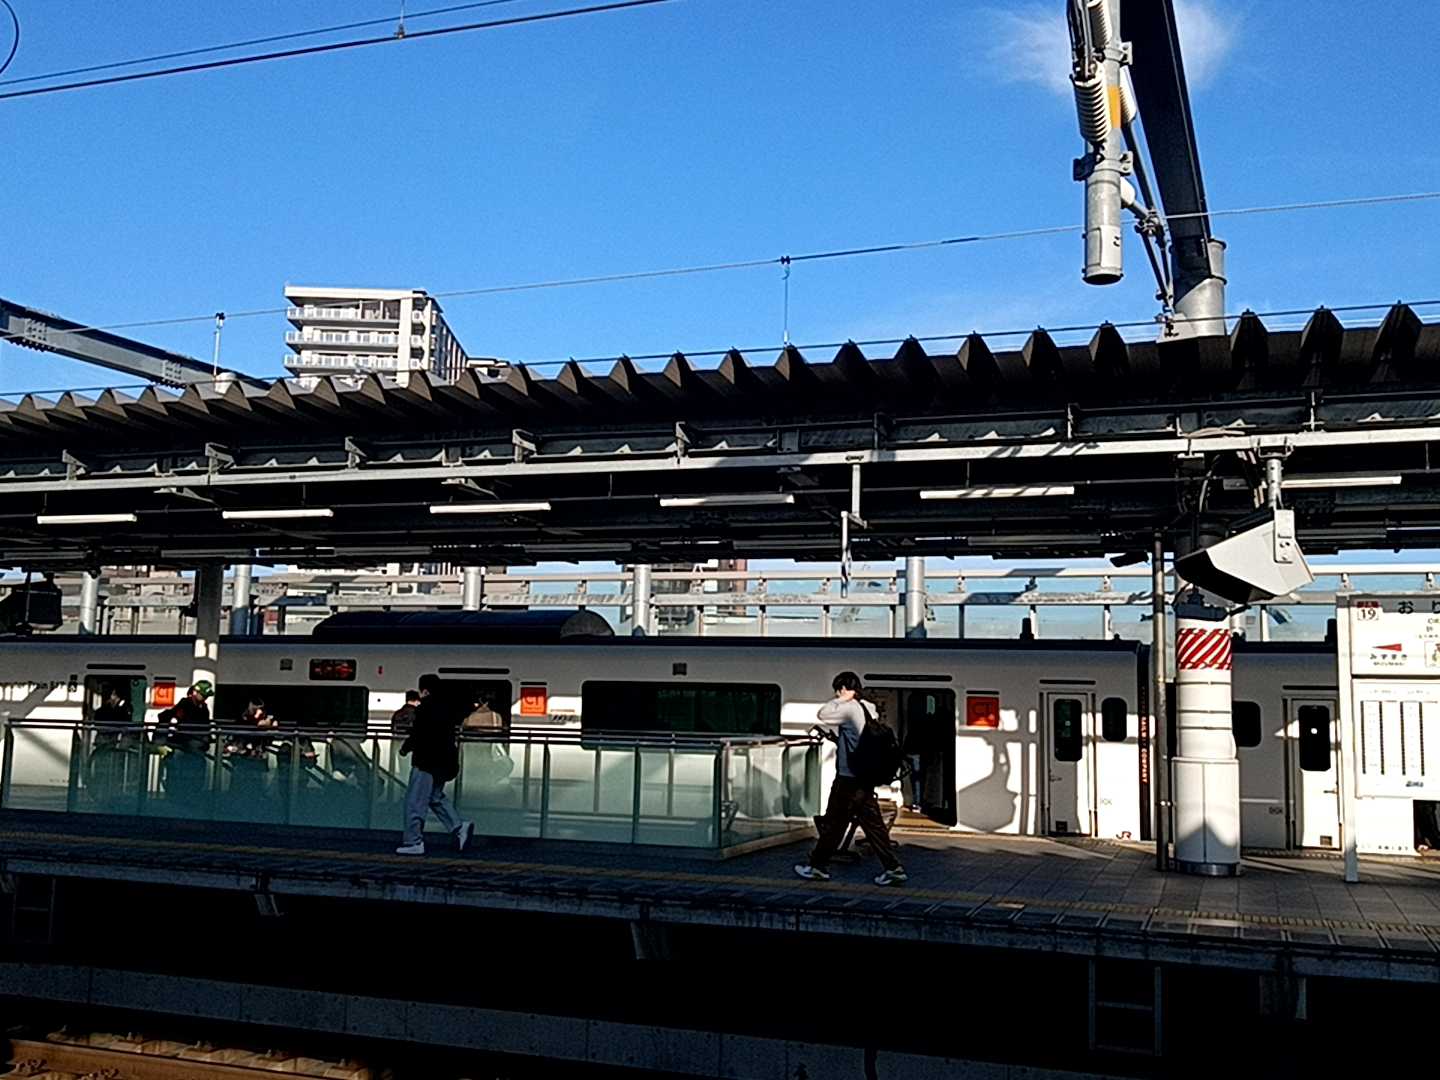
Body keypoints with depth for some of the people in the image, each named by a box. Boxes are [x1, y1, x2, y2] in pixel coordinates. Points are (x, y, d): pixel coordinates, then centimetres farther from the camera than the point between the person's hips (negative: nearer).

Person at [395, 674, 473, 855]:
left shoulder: (425, 710, -15)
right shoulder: (447, 708, 11)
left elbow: (417, 735, -18)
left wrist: (405, 747, 2)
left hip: (427, 762, -9)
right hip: (445, 762, 9)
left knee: (414, 801, -1)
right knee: (436, 797, 21)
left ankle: (413, 842, 1)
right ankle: (459, 828, 10)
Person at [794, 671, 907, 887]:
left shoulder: (850, 708, -15)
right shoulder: (869, 709, 11)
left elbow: (822, 714, -16)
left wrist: (841, 700, -7)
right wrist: (832, 733, 16)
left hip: (848, 779, -8)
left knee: (833, 824, 4)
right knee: (873, 824, 9)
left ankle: (818, 866, 16)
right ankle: (893, 868, 6)